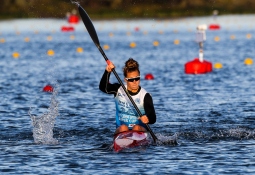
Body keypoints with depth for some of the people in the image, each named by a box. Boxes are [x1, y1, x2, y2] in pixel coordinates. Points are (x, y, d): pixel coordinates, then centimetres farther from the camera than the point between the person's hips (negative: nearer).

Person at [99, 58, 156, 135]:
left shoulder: (145, 96, -4)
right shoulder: (119, 90, 4)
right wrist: (107, 72, -28)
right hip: (121, 131, 1)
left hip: (140, 131, -1)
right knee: (123, 128, -29)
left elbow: (153, 118, -12)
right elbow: (103, 87, -13)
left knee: (136, 128, -31)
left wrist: (148, 119, -37)